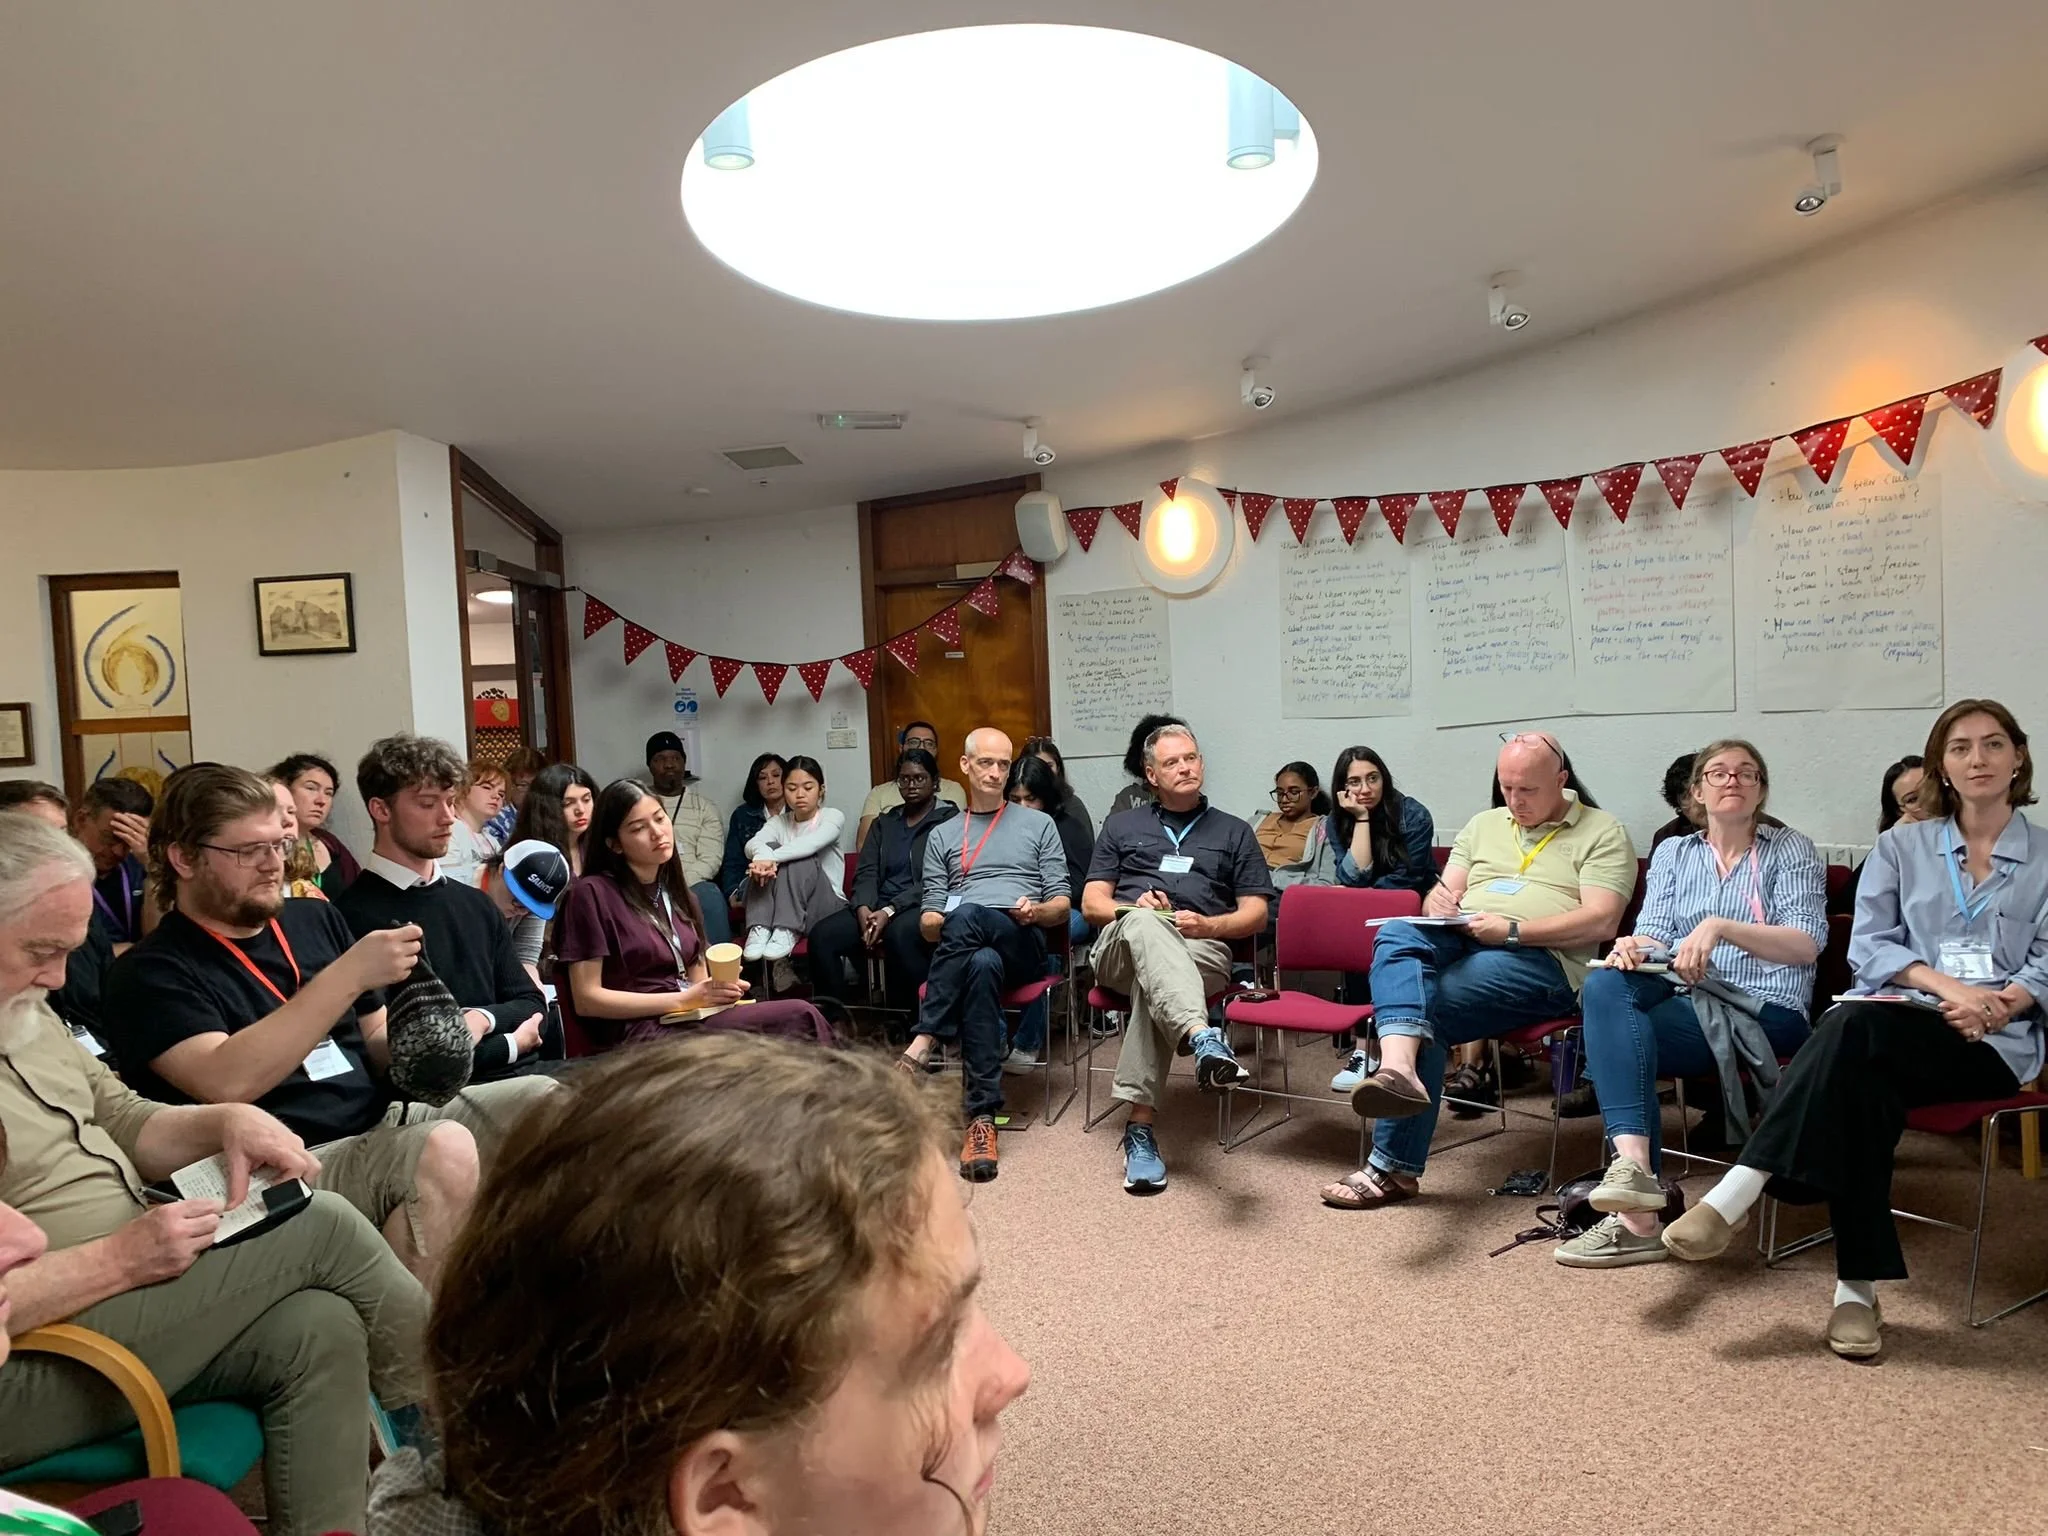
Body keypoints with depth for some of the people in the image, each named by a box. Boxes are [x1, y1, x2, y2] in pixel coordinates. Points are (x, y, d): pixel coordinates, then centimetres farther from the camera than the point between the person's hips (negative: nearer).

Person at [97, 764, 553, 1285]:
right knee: (442, 1149, -35)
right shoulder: (148, 974, -3)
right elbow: (227, 1082, -21)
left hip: (385, 1124, 7)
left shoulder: (316, 919, 14)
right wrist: (348, 976, -24)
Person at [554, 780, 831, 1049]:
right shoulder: (592, 892, -3)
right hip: (640, 1031, -6)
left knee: (801, 1018, -26)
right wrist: (683, 1000, -12)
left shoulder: (679, 893, 19)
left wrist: (722, 989, -5)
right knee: (801, 1019, -28)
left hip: (694, 1020, 7)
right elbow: (586, 999, -7)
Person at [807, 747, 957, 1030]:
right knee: (822, 935, -20)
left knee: (899, 934, -39)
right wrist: (863, 908, -11)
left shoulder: (948, 819, 1)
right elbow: (866, 872, 12)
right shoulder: (884, 822, 21)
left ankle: (907, 1027, -27)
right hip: (877, 907, 6)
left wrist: (890, 911, -20)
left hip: (922, 906, -5)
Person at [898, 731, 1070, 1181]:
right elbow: (930, 921, 16)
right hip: (965, 945, 2)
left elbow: (1062, 906, 12)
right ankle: (983, 1115, -39)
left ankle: (922, 1045, -35)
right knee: (982, 965, -39)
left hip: (1023, 944, -1)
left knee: (967, 916, -38)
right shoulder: (941, 837, 23)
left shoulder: (1038, 824, 19)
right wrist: (934, 922, -9)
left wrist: (1037, 911, -11)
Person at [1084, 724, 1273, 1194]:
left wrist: (1208, 924, -7)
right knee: (1147, 925, -39)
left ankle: (1140, 1125, -43)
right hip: (1122, 943, 0)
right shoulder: (1122, 825, 25)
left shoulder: (1233, 832, 23)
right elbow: (1091, 903, 16)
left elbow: (1256, 915, 14)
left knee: (1152, 980, -37)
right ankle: (1204, 1039, -63)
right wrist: (1130, 907, -7)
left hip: (1200, 949, 0)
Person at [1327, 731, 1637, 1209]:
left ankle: (1394, 1166, -22)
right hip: (1457, 940, 5)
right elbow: (1443, 895, 18)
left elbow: (1601, 921, -8)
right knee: (1397, 933, -30)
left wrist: (1512, 930, -17)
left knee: (1426, 1008, -29)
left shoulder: (1602, 834, 6)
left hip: (1539, 959, -5)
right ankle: (1398, 1069, -50)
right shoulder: (1483, 825, 24)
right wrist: (1439, 902, -8)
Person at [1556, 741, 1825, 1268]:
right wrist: (1635, 946, -18)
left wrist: (1720, 926, -22)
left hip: (1763, 1012, -3)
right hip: (1680, 994, 3)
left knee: (1615, 1037, -29)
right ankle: (1633, 1164, -42)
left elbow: (1807, 945, -5)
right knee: (1604, 986, -32)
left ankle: (1637, 1217, -27)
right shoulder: (1672, 853, 20)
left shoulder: (1791, 851, 9)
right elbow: (1655, 935, 8)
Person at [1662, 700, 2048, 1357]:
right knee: (1862, 1085, -36)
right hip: (1898, 1020, 2)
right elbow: (1867, 947, 6)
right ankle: (1857, 1286, -32)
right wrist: (1945, 985, -11)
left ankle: (1736, 1195, -40)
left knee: (1856, 1028, -35)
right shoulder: (1901, 846, 17)